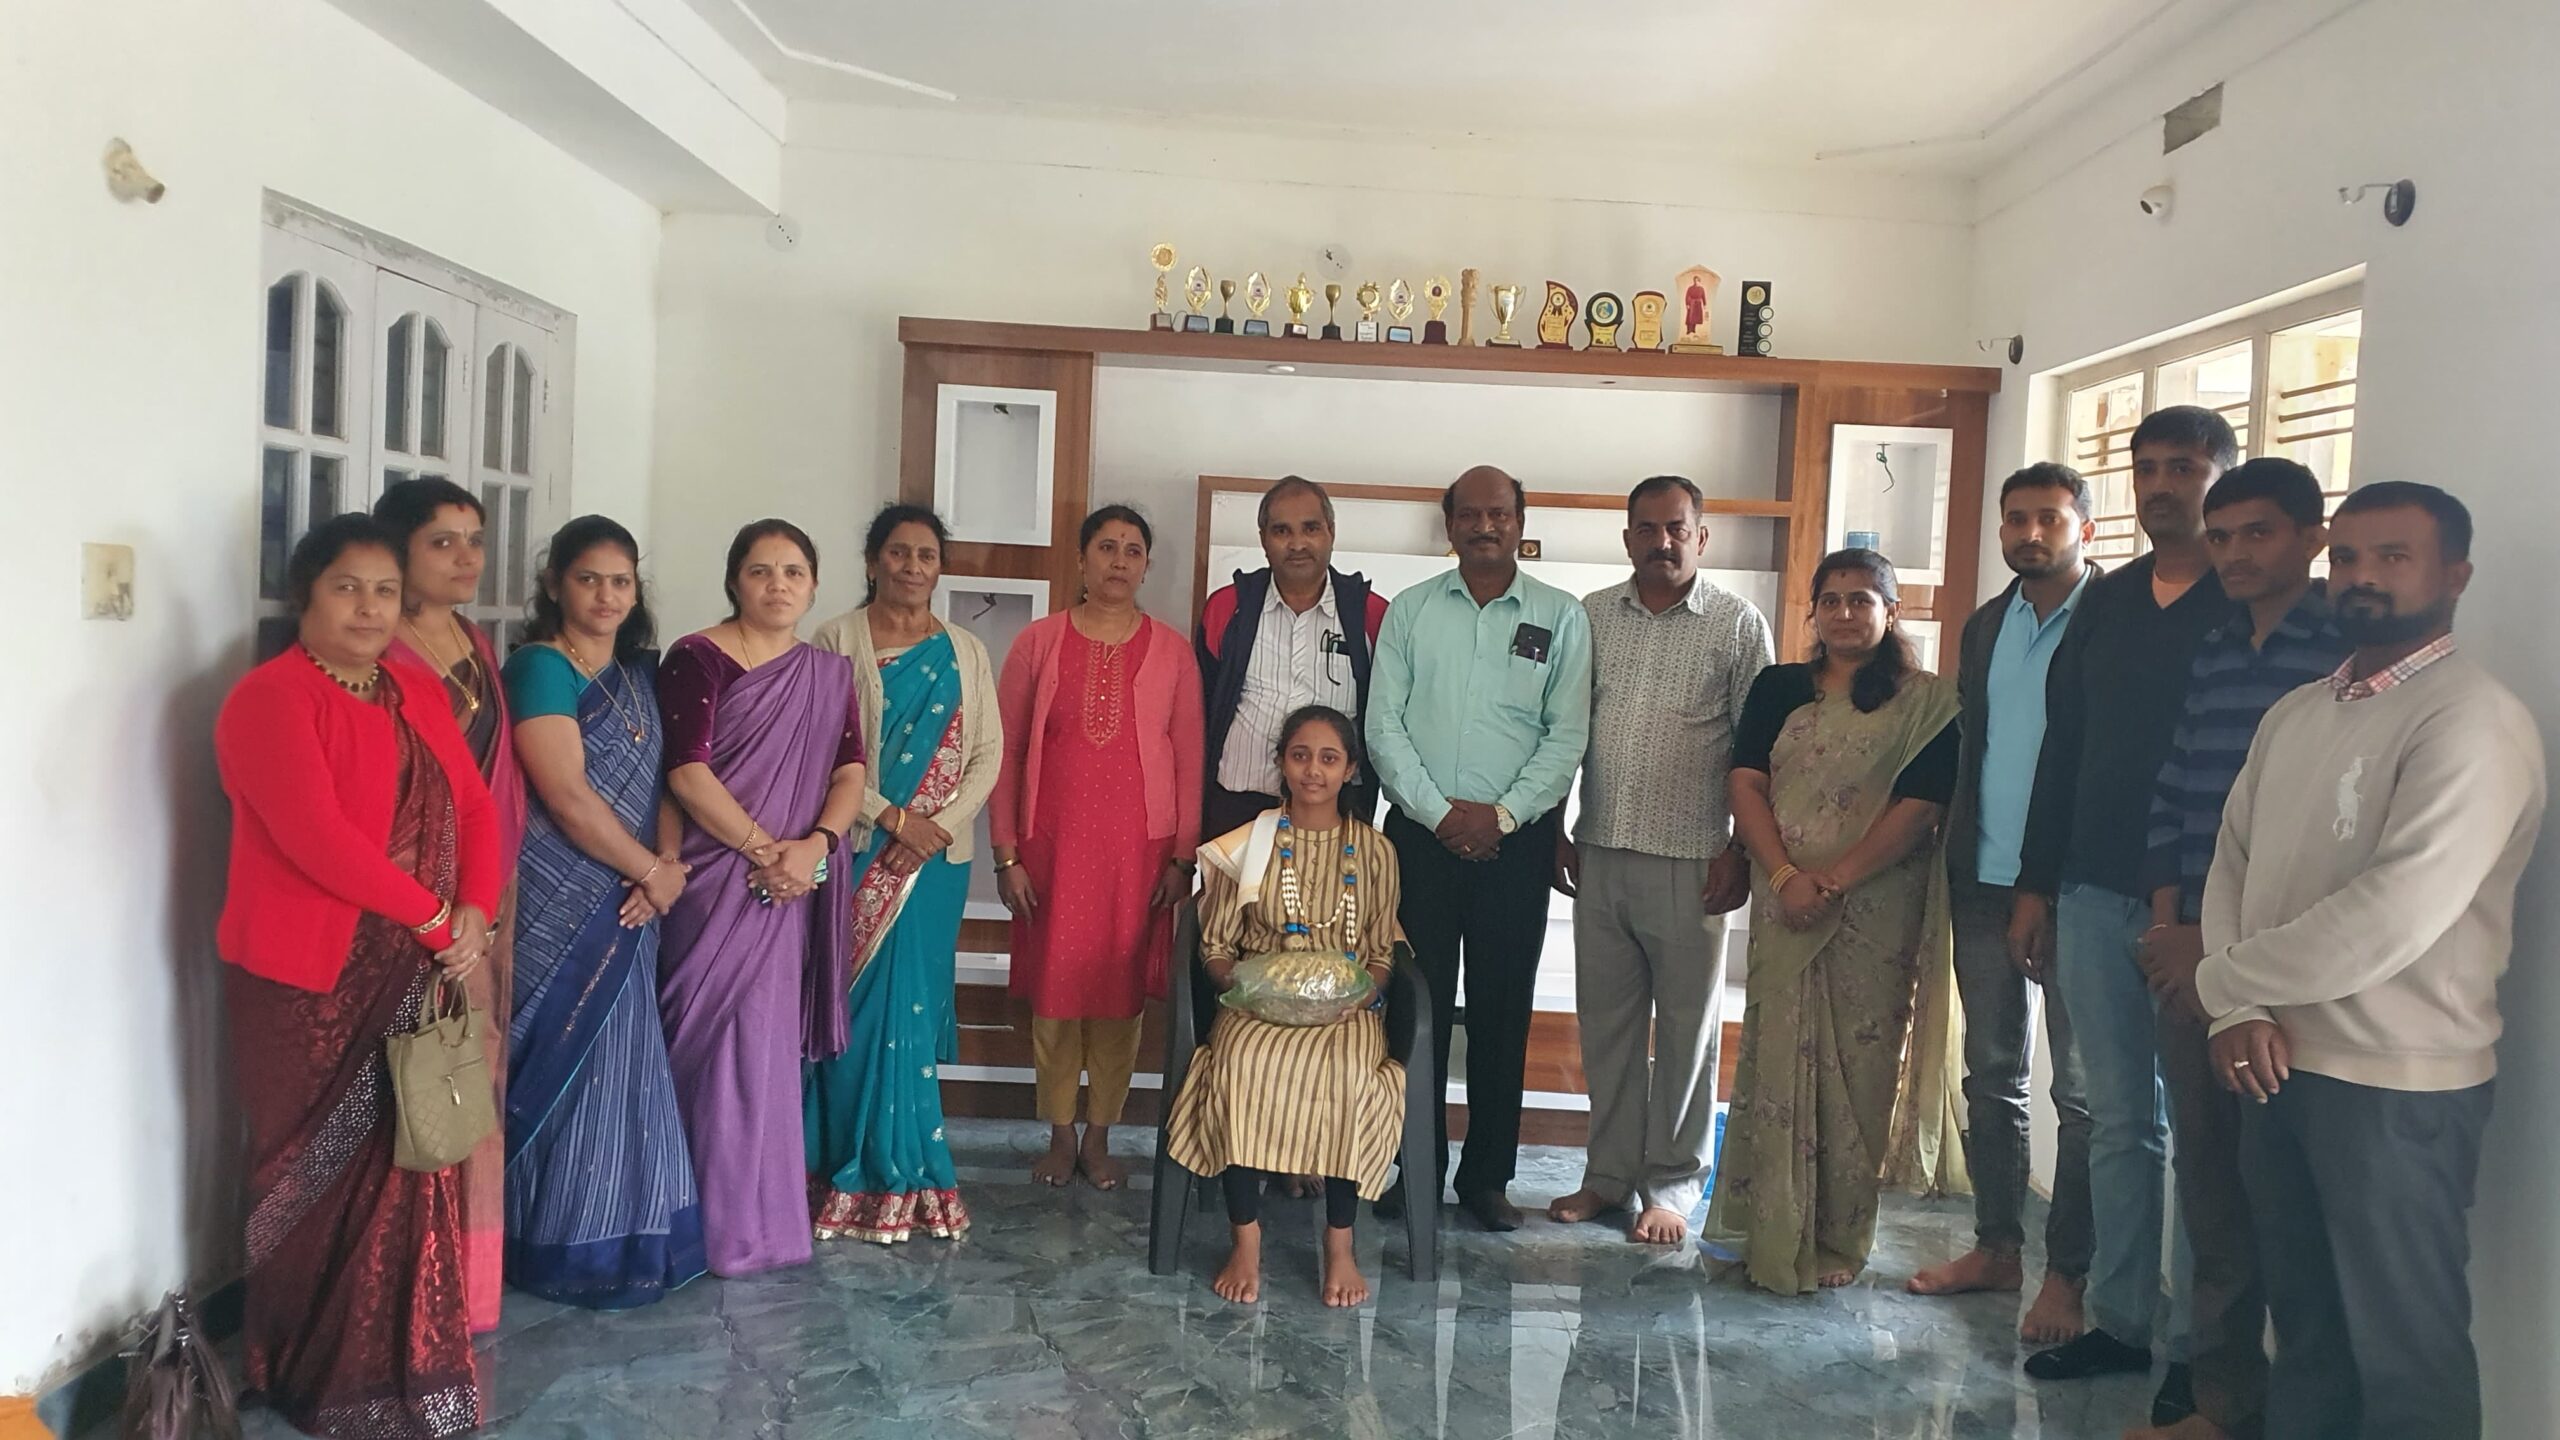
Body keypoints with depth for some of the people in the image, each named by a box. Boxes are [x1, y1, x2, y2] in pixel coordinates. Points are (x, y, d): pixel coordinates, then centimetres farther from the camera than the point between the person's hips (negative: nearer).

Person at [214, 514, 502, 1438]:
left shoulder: (417, 690, 11)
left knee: (407, 1163, 12)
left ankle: (404, 1361, 26)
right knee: (319, 1175, 5)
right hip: (309, 979, -6)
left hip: (416, 972, 7)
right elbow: (317, 840, -22)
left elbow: (474, 805, 9)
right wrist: (435, 919, -16)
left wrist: (475, 911, -6)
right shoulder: (272, 697, -12)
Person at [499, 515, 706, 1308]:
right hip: (562, 903, -7)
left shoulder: (640, 672, 13)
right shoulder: (539, 668, -10)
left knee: (623, 1064, 11)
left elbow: (663, 777, 10)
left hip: (627, 904, 7)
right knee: (570, 1067, -1)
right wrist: (651, 872, -11)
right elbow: (568, 797, -17)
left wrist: (668, 866, -8)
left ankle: (624, 1239, 22)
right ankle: (567, 1249, 11)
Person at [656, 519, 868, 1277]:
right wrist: (764, 849, -16)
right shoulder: (697, 659, -4)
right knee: (720, 1038, -2)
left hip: (798, 885, 5)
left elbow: (850, 771, 4)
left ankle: (760, 1208, 20)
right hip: (719, 879, -4)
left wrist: (814, 845, -13)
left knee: (774, 1038, 9)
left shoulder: (830, 673, 12)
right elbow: (687, 772, -12)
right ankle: (729, 1220, 9)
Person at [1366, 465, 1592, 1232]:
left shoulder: (1561, 617, 4)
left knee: (1502, 1010, 5)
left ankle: (1487, 1175, 17)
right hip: (1421, 834, 1)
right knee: (1417, 1004, 4)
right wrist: (1440, 812, -9)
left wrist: (1503, 815, -11)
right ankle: (1416, 1169, 15)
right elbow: (1383, 725, 0)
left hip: (1517, 841, 0)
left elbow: (1568, 734, -2)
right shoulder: (1410, 611, 6)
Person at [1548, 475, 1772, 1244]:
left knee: (1686, 1026, 6)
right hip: (1599, 853, 3)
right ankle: (1610, 1173, 23)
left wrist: (1742, 852, -7)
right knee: (1606, 1019, 11)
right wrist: (1554, 831, 8)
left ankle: (1672, 1184, 19)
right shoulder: (1591, 616, 9)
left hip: (1689, 860, -3)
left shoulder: (1738, 623, -1)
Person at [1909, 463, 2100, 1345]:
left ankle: (2066, 1274, 13)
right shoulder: (1986, 625, 13)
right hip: (1985, 883, 6)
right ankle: (1996, 1247, 26)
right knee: (1991, 1076, 14)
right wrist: (1957, 862, 7)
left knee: (2082, 1091, 4)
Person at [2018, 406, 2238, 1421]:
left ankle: (2195, 1348, 13)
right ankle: (2118, 1319, 21)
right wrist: (2035, 884, 11)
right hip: (2093, 896, 5)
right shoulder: (2106, 603, 13)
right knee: (2119, 1120, 11)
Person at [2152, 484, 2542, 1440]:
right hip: (2281, 1066, 7)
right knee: (2304, 1330, 21)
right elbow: (2233, 861, 7)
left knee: (2404, 1357, 8)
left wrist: (2216, 977, -13)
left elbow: (2394, 914, -24)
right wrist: (2242, 1012, -9)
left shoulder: (2474, 720, -14)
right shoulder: (2293, 715, 10)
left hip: (2398, 1084, -7)